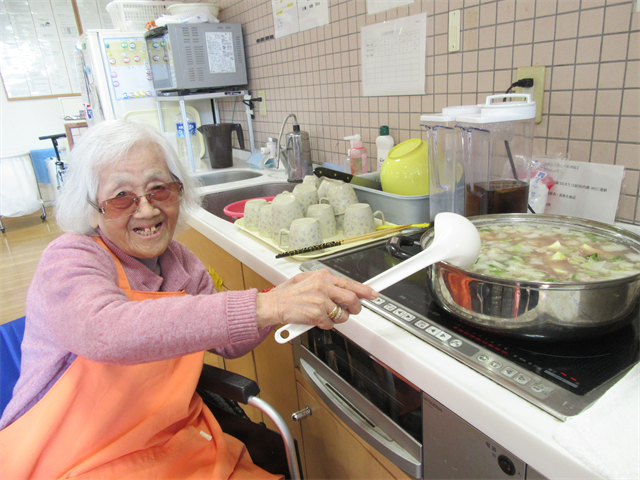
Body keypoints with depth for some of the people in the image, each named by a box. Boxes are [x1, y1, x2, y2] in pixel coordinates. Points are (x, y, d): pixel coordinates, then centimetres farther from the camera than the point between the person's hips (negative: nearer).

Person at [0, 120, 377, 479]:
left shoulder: (179, 262, 3)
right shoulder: (69, 260, -16)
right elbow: (104, 332, -37)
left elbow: (228, 343, 4)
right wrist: (263, 308, -44)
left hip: (177, 446, 6)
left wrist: (282, 299, -16)